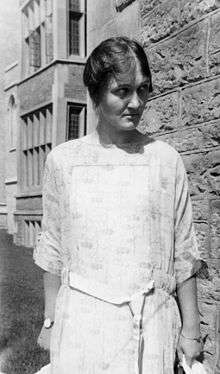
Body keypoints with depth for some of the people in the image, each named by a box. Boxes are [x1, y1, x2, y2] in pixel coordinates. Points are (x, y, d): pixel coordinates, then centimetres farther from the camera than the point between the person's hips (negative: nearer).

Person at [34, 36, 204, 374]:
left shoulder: (166, 160, -3)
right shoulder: (63, 160, 0)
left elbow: (183, 254, 1)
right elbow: (54, 249, 6)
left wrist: (191, 331, 3)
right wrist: (50, 322, 9)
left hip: (151, 321, 0)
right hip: (80, 320, 1)